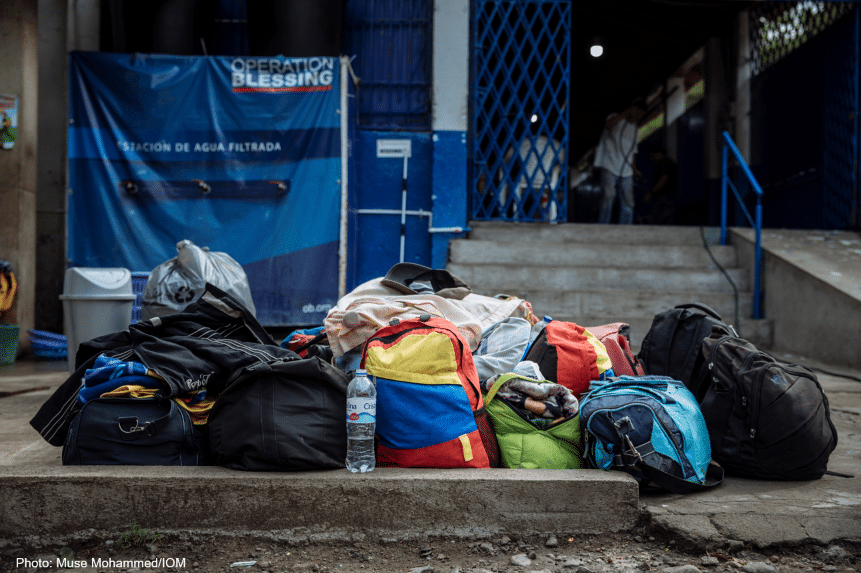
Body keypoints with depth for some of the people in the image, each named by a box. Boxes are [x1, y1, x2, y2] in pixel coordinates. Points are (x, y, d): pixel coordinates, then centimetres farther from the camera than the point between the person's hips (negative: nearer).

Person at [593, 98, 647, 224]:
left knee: (628, 203, -1)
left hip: (626, 172, 6)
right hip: (610, 168, -6)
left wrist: (634, 168, 13)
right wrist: (626, 113, -28)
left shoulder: (634, 128, 23)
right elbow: (608, 125, -22)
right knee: (608, 196, -22)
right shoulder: (616, 118, 4)